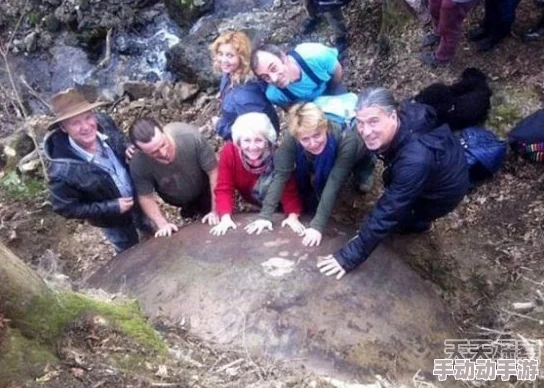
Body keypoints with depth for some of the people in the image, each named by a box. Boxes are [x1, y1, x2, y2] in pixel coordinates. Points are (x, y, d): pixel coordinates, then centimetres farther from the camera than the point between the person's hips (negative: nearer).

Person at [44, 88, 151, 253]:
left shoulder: (104, 122, -25)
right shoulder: (62, 170, -38)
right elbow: (65, 208, -23)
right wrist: (112, 207, -26)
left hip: (137, 196, 4)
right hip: (112, 218, -4)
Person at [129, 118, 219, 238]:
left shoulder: (190, 136, -42)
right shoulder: (138, 164, -36)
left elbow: (214, 171, -32)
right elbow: (145, 197, -19)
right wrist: (162, 224, -30)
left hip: (204, 190, 0)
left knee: (215, 225, 16)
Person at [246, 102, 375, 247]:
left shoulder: (346, 141, -43)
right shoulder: (292, 139, -36)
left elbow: (333, 184, -42)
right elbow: (280, 174, -34)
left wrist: (317, 225, -45)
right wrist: (265, 215, -41)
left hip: (356, 161, 1)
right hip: (321, 166, -1)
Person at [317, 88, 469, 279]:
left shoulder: (415, 160, -45)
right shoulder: (403, 115, -25)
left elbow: (387, 213, -39)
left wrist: (349, 256, -33)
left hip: (444, 191, -7)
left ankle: (419, 223, 26)